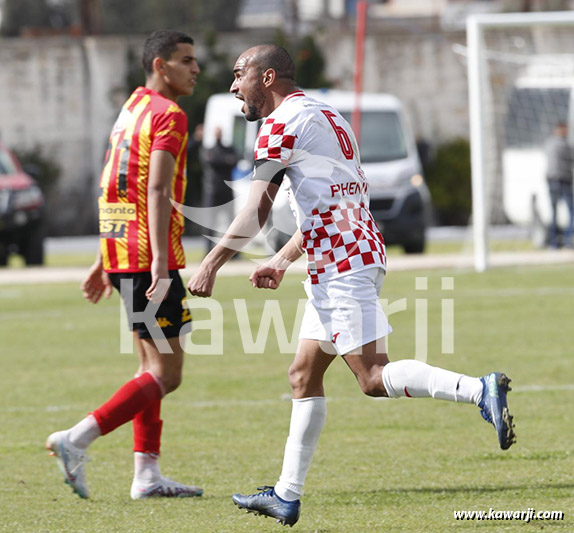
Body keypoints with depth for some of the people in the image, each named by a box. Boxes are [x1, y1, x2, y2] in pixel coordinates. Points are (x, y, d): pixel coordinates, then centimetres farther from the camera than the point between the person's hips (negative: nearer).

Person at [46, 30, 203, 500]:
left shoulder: (132, 110, 18)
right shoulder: (168, 115, -10)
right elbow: (157, 191, -21)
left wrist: (105, 263, 27)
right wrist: (160, 262, -27)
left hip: (119, 253, 9)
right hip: (148, 258, -9)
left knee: (153, 366, 14)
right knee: (165, 375, -6)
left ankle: (147, 474, 12)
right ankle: (75, 441, -12)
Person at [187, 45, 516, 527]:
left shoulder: (282, 121, -7)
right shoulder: (324, 115, 23)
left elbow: (257, 210, -13)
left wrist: (210, 266, -9)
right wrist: (282, 261, 33)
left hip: (342, 264, -10)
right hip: (338, 266, 10)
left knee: (374, 377, -15)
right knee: (303, 376, 12)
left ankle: (480, 391, -28)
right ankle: (287, 496, 13)